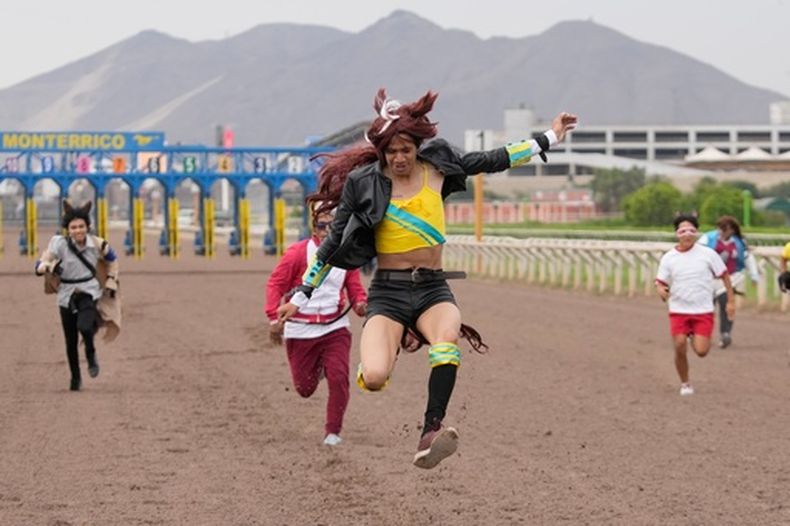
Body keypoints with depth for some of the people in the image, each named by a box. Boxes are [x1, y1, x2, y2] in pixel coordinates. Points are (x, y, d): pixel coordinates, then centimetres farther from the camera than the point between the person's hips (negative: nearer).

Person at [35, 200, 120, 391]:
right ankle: (75, 377, 29)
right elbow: (40, 265, -20)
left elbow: (112, 259, 13)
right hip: (67, 295, 1)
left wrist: (111, 280, 9)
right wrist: (49, 268, -40)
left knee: (85, 327, -28)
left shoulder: (96, 244, -8)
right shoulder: (60, 243, -14)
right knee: (71, 342, 7)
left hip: (89, 291, -1)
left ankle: (91, 355, 4)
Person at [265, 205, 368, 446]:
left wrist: (360, 302, -15)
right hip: (300, 330, -1)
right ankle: (316, 368, 47)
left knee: (339, 379, -16)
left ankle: (333, 432, -1)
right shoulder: (298, 252, -6)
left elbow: (355, 288, 9)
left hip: (335, 329, 1)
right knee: (305, 389, 9)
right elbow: (275, 284, -5)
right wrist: (275, 318, -14)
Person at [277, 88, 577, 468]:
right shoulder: (364, 183, -1)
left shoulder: (436, 167, 6)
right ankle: (389, 344, 13)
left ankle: (431, 433, -38)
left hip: (433, 289, 2)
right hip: (388, 292, -1)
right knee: (374, 378, -24)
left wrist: (548, 139, 17)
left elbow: (492, 161, 16)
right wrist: (301, 297, 7)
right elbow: (335, 243, 7)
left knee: (447, 337, -35)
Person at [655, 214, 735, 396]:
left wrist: (730, 301, 4)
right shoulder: (668, 258, 0)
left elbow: (724, 275, 5)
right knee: (680, 349, -7)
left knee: (701, 351, -10)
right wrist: (660, 290, -22)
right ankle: (685, 384, 16)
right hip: (678, 311, 1)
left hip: (703, 312, -1)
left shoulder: (708, 254, -3)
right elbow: (660, 282, 3)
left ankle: (696, 338, 27)